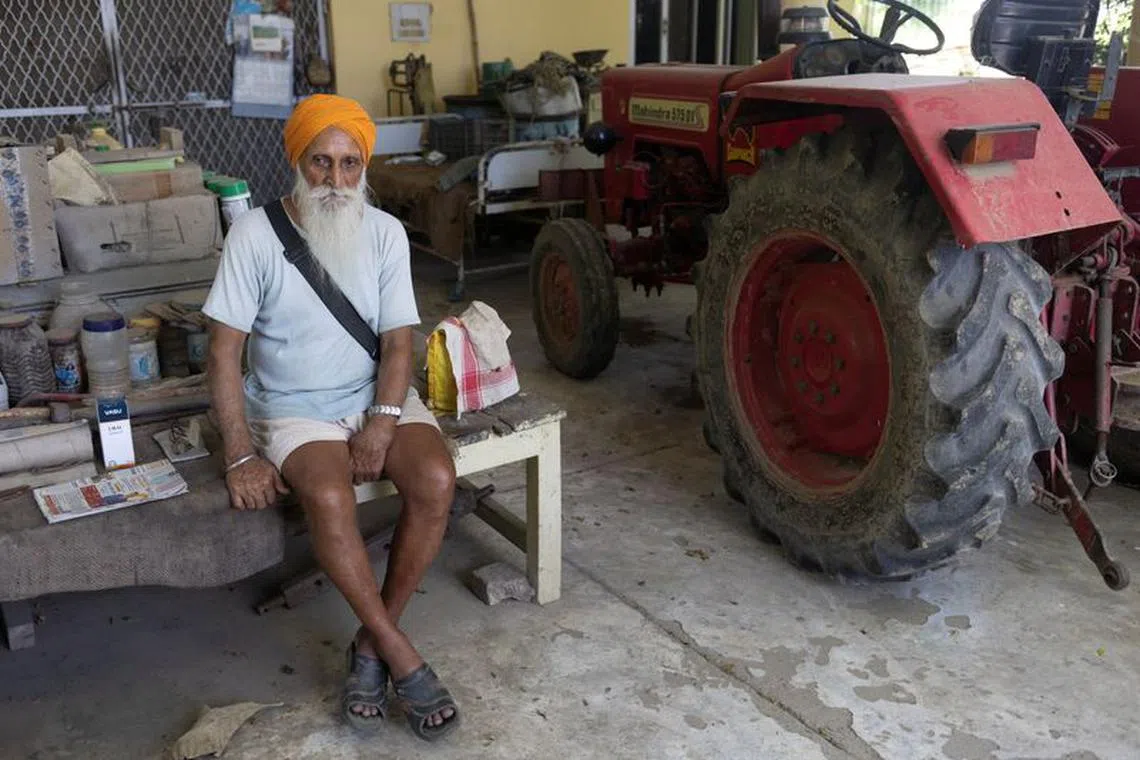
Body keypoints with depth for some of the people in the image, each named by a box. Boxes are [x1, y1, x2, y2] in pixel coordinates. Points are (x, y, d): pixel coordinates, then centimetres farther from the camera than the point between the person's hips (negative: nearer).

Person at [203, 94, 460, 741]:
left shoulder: (385, 232, -1)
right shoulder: (256, 234, -8)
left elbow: (399, 341, -2)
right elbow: (225, 352, -9)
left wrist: (383, 423, -19)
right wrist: (241, 456, -16)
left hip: (378, 397, 3)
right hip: (294, 408, -2)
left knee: (436, 481, -26)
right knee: (329, 498, -33)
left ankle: (373, 643, -8)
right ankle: (403, 658, -15)